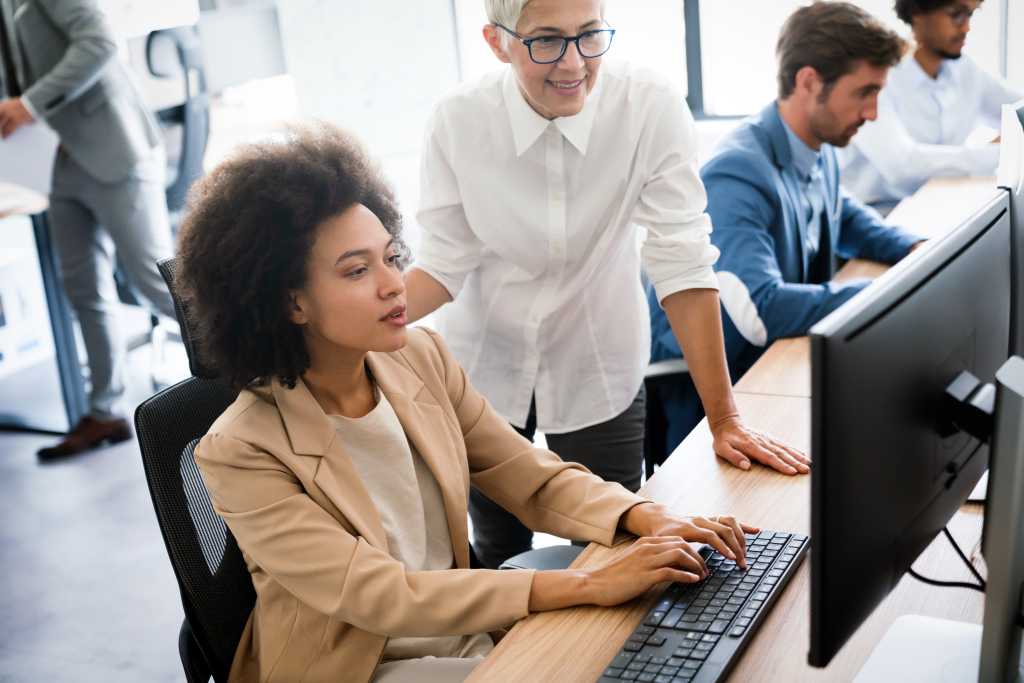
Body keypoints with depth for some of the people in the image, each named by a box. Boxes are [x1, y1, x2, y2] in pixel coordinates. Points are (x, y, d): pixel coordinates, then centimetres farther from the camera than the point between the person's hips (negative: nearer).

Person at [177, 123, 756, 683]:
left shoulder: (422, 357, -3)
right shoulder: (242, 451, -20)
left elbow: (536, 480, 1)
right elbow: (377, 596, -26)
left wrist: (648, 519, -19)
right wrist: (588, 585, -31)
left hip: (465, 635, 6)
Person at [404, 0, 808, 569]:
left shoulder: (652, 108, -20)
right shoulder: (457, 121, -16)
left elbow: (682, 266, -20)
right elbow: (444, 266, -10)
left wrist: (724, 418, -19)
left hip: (599, 373, -1)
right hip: (482, 368, 1)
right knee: (499, 557, 16)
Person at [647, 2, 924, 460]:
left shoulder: (819, 149, 0)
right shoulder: (736, 174, -26)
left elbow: (847, 219, 21)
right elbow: (760, 308, -37)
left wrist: (918, 251, 2)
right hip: (703, 385, -8)